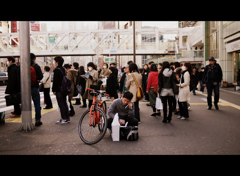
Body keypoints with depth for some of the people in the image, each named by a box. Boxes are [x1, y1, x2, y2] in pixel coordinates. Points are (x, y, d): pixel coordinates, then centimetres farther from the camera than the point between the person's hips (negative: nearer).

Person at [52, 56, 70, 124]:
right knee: (64, 103, 13)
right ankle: (67, 118, 18)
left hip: (59, 90, -9)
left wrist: (53, 90, -9)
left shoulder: (57, 70, -14)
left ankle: (64, 119, -3)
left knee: (61, 104, -5)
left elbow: (55, 81, -15)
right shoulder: (64, 69, 13)